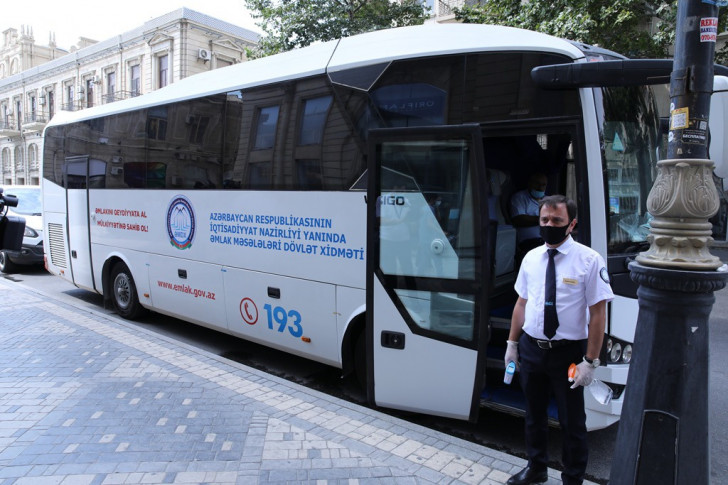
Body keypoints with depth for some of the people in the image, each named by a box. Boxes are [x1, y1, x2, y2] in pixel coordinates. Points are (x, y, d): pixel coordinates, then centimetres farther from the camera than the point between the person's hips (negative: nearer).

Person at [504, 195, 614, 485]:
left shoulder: (589, 260, -13)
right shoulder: (531, 258, 2)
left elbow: (598, 313, -14)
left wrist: (590, 361, -16)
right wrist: (512, 343, 9)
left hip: (568, 353, -4)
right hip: (531, 349, 5)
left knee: (572, 422, 12)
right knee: (534, 414, 21)